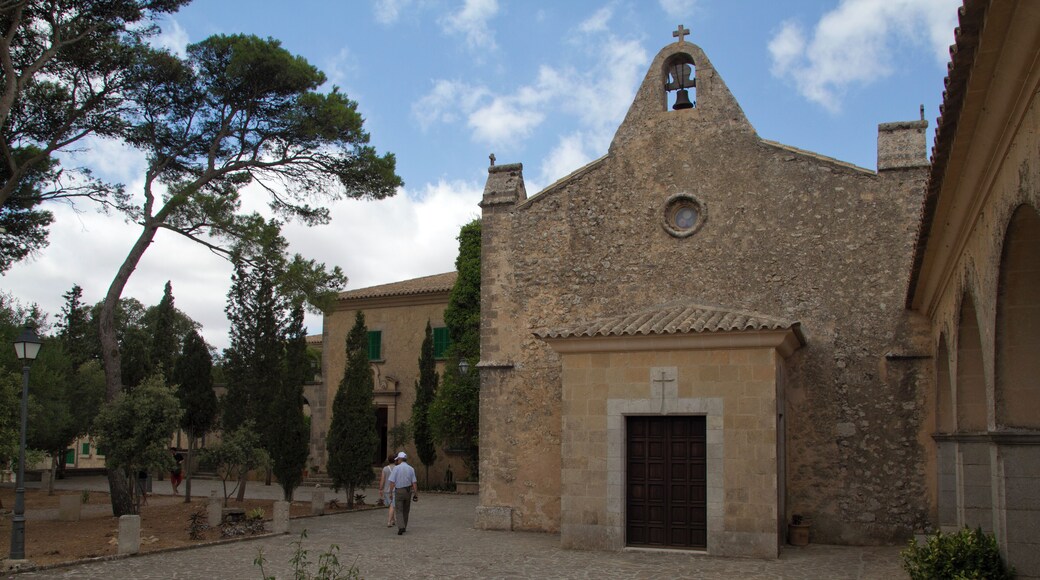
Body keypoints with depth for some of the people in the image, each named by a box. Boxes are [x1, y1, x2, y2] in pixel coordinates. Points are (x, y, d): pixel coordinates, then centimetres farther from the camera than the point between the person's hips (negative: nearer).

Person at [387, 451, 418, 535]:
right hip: (408, 491, 3)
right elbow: (414, 483, -3)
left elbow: (392, 482, -13)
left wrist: (391, 493, -7)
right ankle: (404, 527, 24)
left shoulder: (396, 468, -10)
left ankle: (401, 527, -17)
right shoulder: (411, 469, -1)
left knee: (399, 511, 0)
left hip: (398, 491, -3)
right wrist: (416, 494, 0)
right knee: (406, 510, 18)